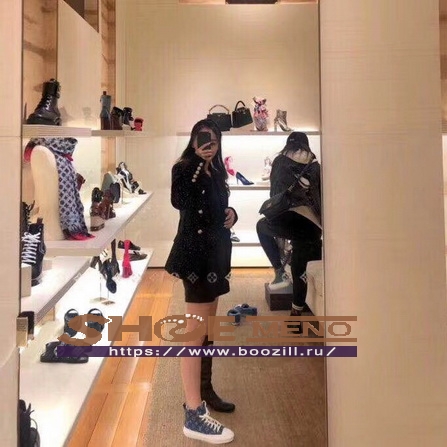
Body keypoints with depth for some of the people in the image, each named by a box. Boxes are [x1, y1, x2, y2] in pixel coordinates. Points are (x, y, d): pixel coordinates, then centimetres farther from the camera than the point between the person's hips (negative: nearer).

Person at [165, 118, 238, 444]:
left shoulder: (216, 172, 14)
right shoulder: (184, 168, -9)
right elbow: (179, 201, -27)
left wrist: (232, 213, 1)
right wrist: (197, 160, -29)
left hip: (215, 252, 9)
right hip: (196, 253, -9)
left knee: (208, 327, 17)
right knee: (196, 330, -10)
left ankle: (204, 391, 31)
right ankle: (194, 414, -6)